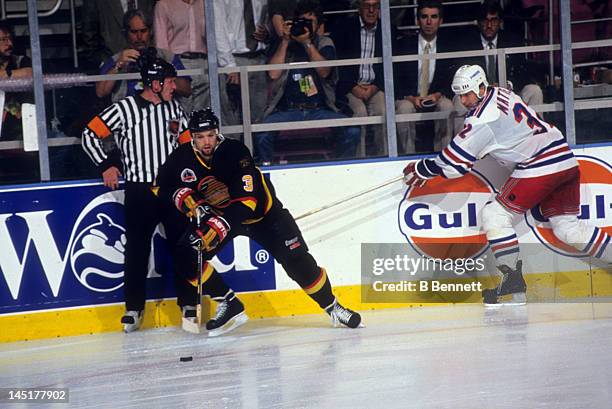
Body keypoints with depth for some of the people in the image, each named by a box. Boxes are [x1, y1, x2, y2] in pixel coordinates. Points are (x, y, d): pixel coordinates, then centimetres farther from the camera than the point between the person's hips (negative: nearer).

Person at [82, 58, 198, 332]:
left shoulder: (174, 108, 9)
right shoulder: (125, 109, -8)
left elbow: (187, 141, 20)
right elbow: (90, 135, -3)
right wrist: (105, 166, -5)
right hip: (139, 189, -4)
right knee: (137, 248, 2)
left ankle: (188, 303, 14)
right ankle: (134, 307, 12)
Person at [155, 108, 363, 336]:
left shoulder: (234, 152, -30)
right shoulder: (183, 158, -16)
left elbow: (246, 200, -36)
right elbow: (164, 187, -4)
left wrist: (219, 226, -46)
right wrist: (190, 201, -22)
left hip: (260, 210, -4)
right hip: (212, 214, 4)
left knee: (296, 260, -11)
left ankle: (333, 308, 6)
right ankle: (230, 306, -6)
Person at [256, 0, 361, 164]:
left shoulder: (324, 43, 15)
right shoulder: (283, 44, 13)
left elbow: (324, 72, -3)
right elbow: (273, 74, -3)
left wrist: (307, 43, -10)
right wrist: (285, 41, -3)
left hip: (319, 109, 1)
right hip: (286, 110, -1)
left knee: (352, 131, -24)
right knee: (262, 135, -31)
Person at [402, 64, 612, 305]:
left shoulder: (483, 116, -12)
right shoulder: (501, 94, 15)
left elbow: (457, 161, -9)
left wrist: (421, 170, 2)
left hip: (539, 167, -9)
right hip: (566, 161, 9)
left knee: (494, 214, -2)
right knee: (567, 226, 15)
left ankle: (513, 282, -7)